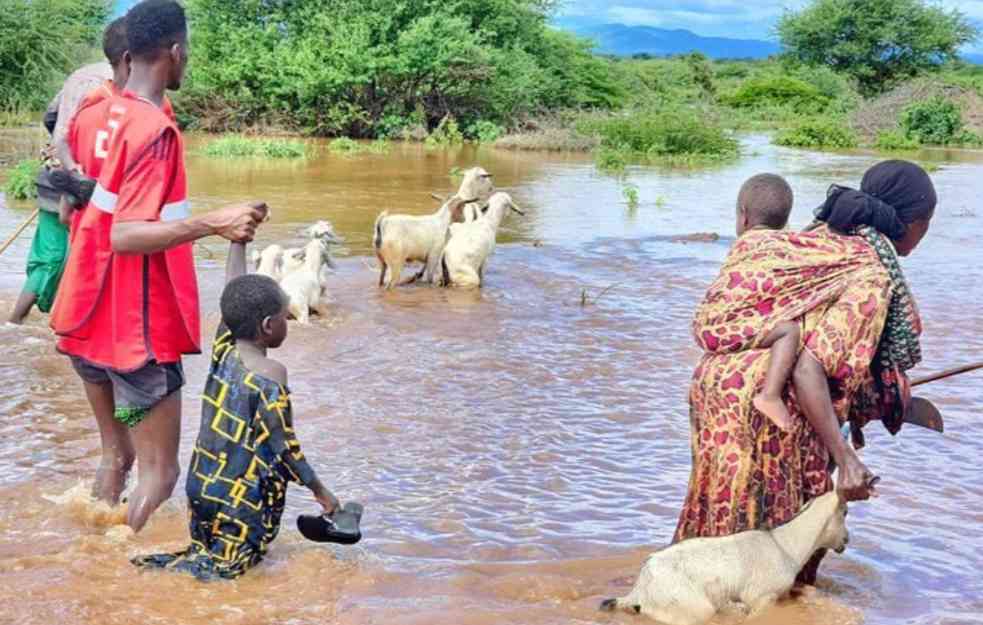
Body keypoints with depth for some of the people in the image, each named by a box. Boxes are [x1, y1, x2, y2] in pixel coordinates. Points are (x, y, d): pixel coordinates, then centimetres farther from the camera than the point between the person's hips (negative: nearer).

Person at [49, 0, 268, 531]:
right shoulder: (156, 131, -19)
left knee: (116, 453, 21)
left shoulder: (92, 117, 5)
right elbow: (126, 235, -26)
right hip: (139, 331, -8)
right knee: (159, 470, 3)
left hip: (85, 318, 8)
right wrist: (214, 222, -33)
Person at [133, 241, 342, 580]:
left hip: (200, 485, 7)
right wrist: (319, 490, -2)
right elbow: (285, 445, -13)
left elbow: (233, 293, 13)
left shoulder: (223, 350, 0)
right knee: (227, 565, 2)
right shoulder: (270, 374, -16)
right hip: (243, 497, -7)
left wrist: (239, 238, 22)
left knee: (205, 552, 22)